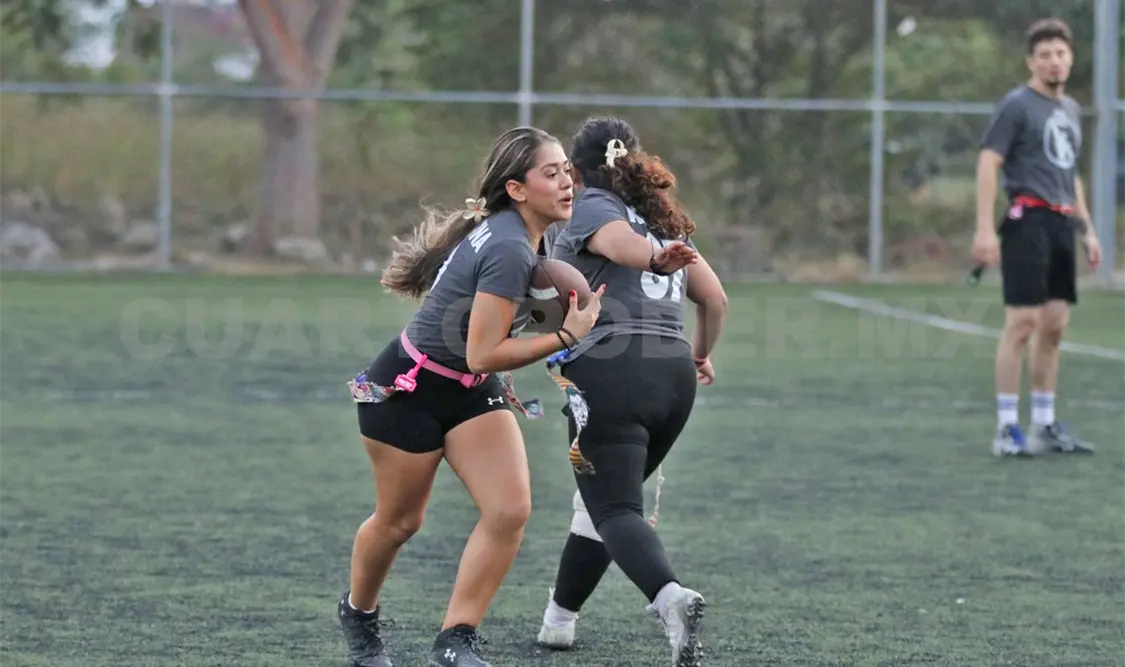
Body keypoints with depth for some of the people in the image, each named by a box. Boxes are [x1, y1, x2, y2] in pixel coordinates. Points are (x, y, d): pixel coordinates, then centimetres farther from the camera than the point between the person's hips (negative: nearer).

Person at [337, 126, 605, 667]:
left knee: (510, 510, -11)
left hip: (471, 393, 8)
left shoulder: (508, 229, -3)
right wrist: (567, 336, -25)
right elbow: (483, 354, -30)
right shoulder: (510, 251, -30)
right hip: (408, 391, -8)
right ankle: (358, 613, 41)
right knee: (399, 521, 11)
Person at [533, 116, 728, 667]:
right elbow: (715, 298, 21)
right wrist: (702, 354, 38)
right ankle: (559, 619, 31)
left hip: (609, 370, -7)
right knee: (602, 498, 23)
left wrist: (656, 261, -38)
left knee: (614, 511, -11)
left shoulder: (590, 208, 6)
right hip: (674, 375, 7)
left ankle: (669, 597, -37)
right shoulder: (664, 218, 25)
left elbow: (624, 243, -17)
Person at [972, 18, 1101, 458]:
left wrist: (1087, 229, 21)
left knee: (1054, 326, 8)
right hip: (1028, 219, -8)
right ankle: (1006, 429, -7)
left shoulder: (1071, 109, 19)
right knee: (1022, 323, -10)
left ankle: (1044, 426, 15)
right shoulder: (1018, 104, -5)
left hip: (1061, 223, 8)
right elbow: (988, 162, -12)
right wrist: (985, 228, -20)